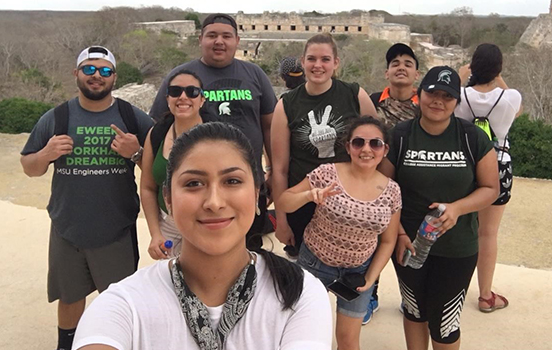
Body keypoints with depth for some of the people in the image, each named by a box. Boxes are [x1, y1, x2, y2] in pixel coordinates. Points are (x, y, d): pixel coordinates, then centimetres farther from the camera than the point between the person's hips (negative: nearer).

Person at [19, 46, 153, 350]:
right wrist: (47, 154, -15)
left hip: (117, 231, -1)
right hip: (67, 230, 2)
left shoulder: (133, 118, -2)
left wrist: (136, 153, -20)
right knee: (70, 296, 20)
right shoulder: (55, 118, 1)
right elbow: (29, 167, 7)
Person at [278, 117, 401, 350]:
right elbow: (282, 203, -13)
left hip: (359, 269, 1)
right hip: (315, 262, -1)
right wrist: (309, 195, -31)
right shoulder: (327, 174, -17)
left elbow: (388, 241, 1)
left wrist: (370, 278, -7)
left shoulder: (391, 191, -9)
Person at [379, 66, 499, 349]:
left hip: (457, 248, 0)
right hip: (408, 243, 1)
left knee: (444, 322, 9)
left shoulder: (473, 137, -7)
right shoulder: (398, 136, -7)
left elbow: (491, 188, -2)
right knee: (414, 310, 19)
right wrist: (399, 234, -12)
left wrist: (456, 209, -19)